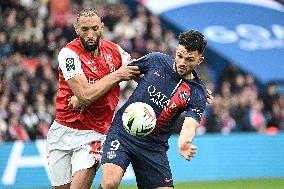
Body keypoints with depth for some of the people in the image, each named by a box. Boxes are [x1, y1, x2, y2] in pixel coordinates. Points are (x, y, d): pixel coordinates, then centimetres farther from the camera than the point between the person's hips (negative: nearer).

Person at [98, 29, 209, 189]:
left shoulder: (197, 93, -5)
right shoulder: (156, 60, -2)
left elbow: (189, 126, -19)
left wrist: (184, 144, -44)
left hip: (154, 146, 1)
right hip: (122, 132, -1)